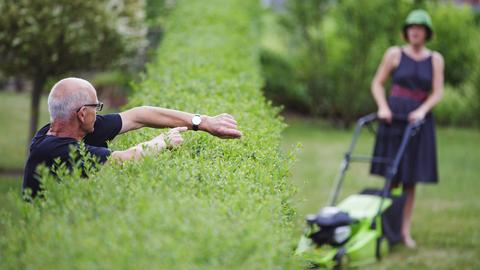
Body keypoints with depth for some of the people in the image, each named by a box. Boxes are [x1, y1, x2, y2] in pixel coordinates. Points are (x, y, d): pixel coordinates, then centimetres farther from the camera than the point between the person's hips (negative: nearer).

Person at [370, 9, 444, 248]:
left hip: (418, 121, 1)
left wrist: (422, 111, -15)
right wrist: (383, 107, -9)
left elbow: (437, 92, 1)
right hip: (394, 119, -1)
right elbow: (377, 83, 6)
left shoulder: (435, 59, 6)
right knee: (391, 177, -2)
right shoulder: (395, 54, 3)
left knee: (410, 179, 2)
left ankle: (405, 231, 6)